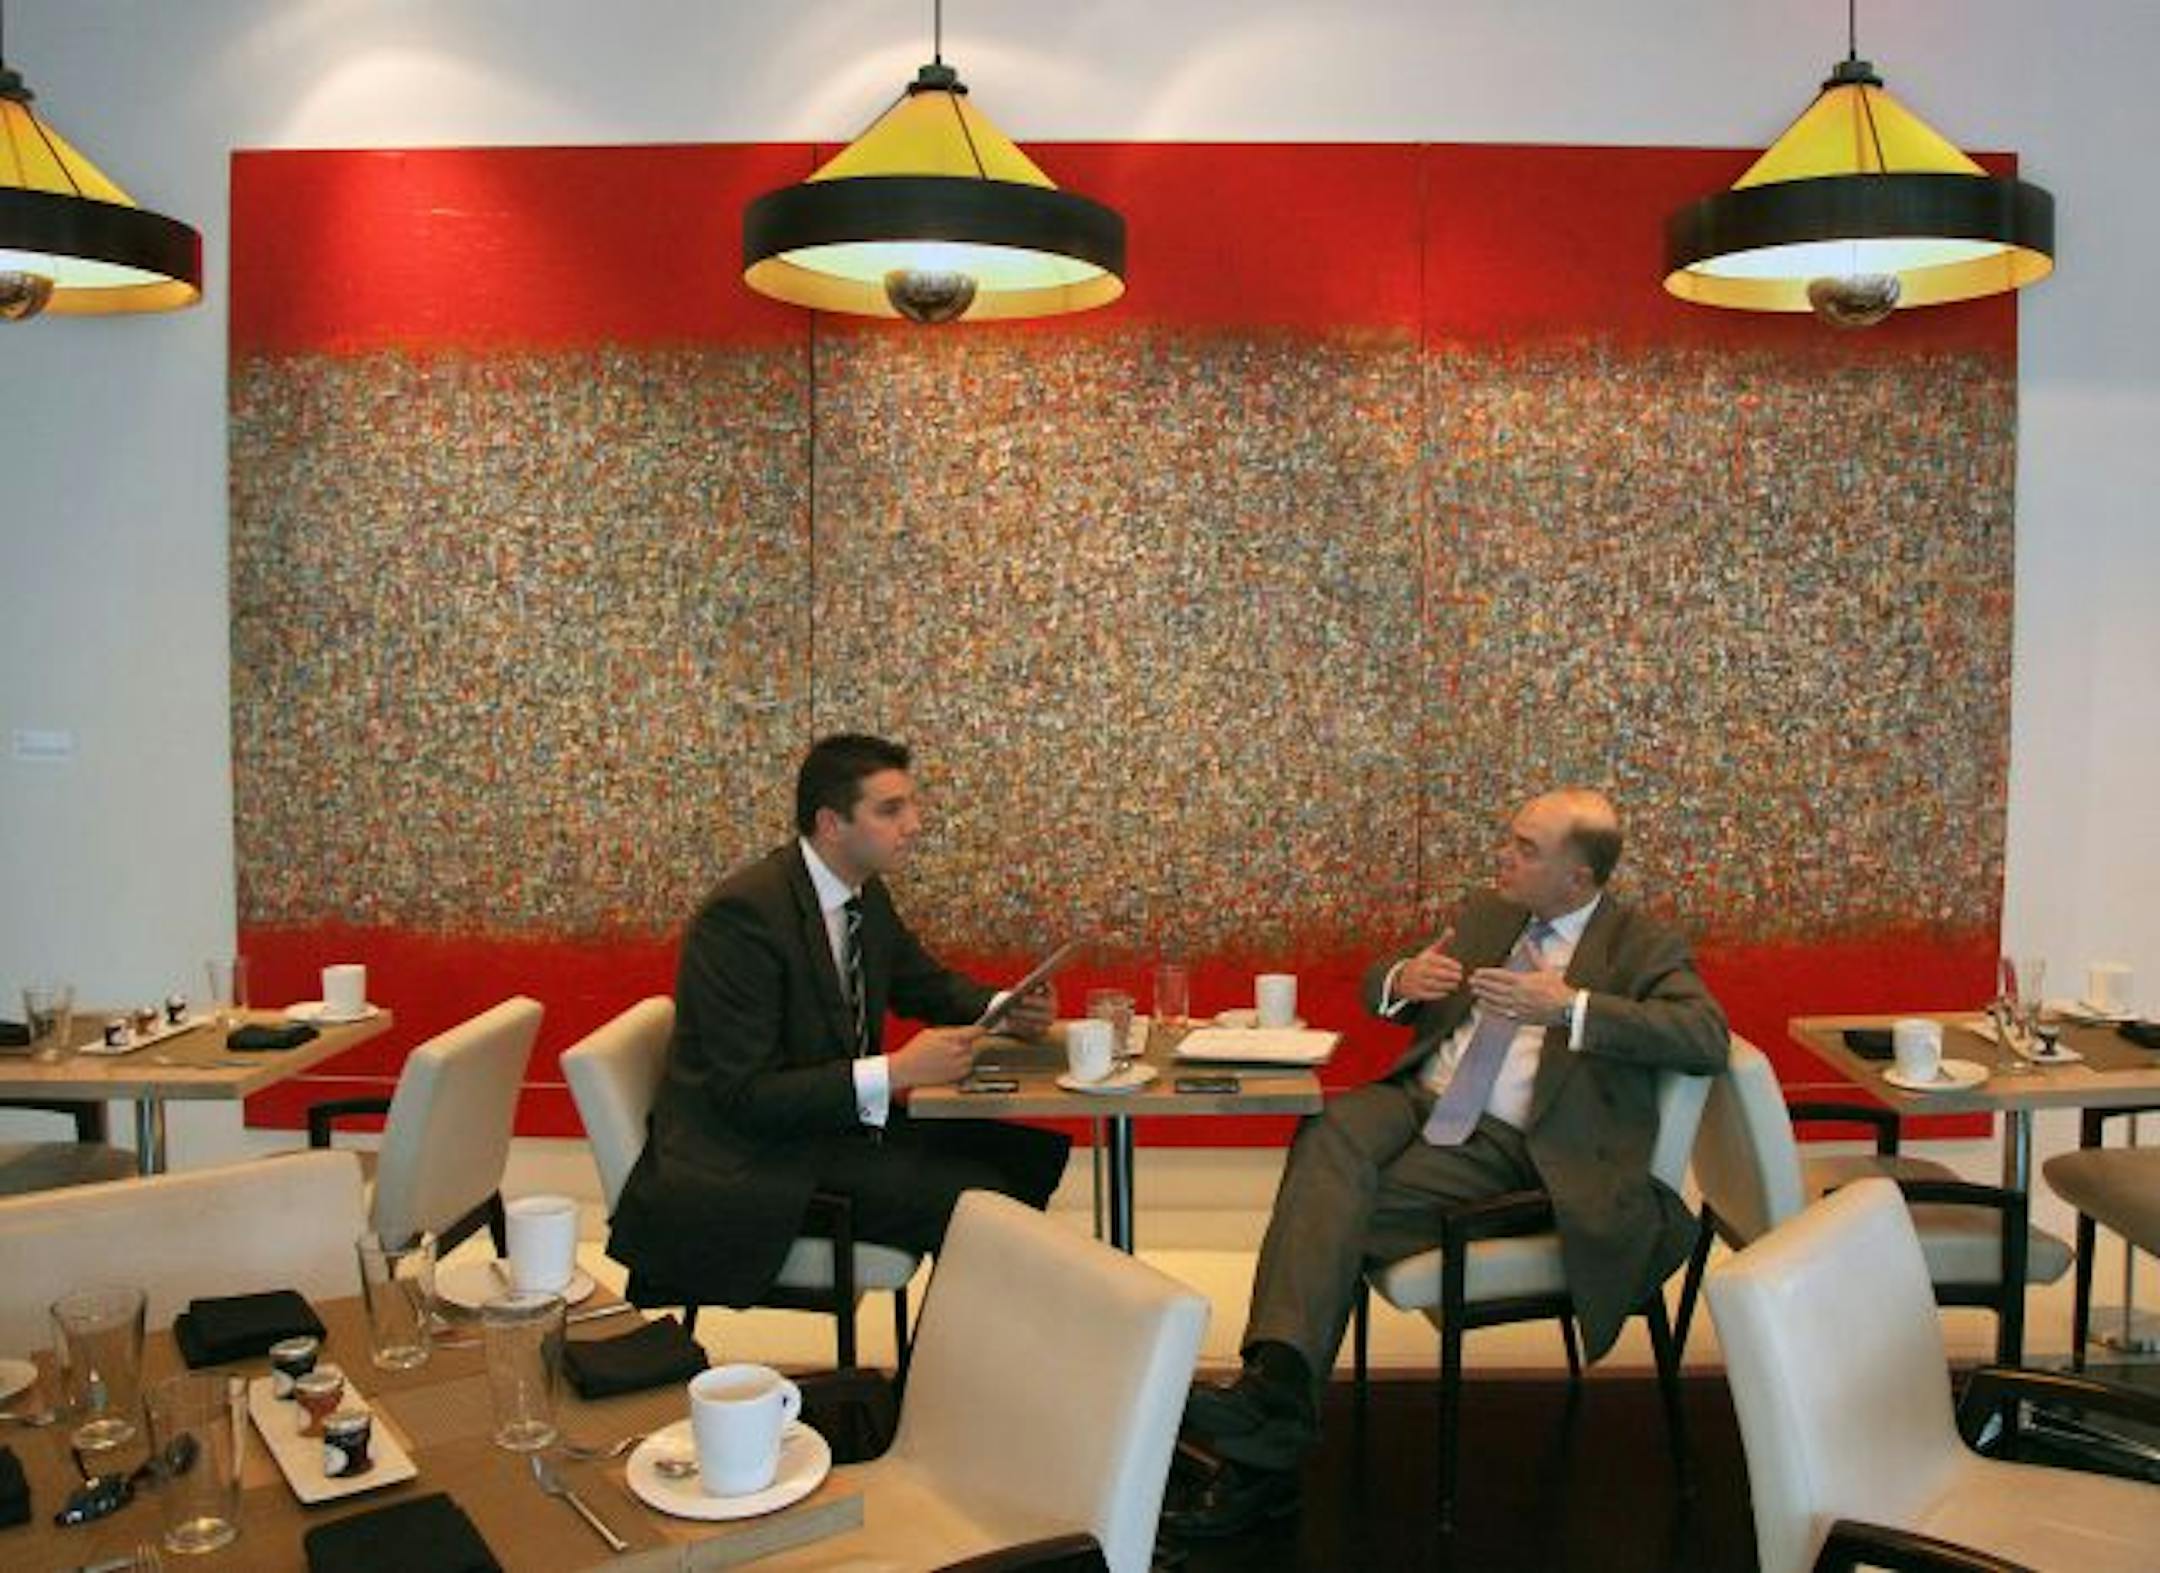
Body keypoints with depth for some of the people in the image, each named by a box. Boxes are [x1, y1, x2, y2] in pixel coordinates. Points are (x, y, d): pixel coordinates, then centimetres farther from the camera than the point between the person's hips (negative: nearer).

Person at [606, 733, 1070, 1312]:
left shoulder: (865, 895, 4)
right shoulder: (744, 914, -22)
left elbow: (928, 985, 21)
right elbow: (745, 1095, -25)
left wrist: (1005, 1010, -1)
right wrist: (895, 1071, -30)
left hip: (842, 1120, 9)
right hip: (752, 1164, -9)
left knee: (1033, 1153, 0)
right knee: (971, 1201, -23)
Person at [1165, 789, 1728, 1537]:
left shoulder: (1643, 947, 3)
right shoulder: (1485, 912, 19)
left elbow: (1707, 1039, -14)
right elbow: (1377, 991, 24)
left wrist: (1571, 1006, -23)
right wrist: (1401, 979, -2)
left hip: (1504, 1147, -5)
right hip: (1416, 1100, 5)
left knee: (1335, 1207, -26)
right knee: (1330, 1134, -29)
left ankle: (1265, 1453, -22)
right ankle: (1277, 1371, -39)